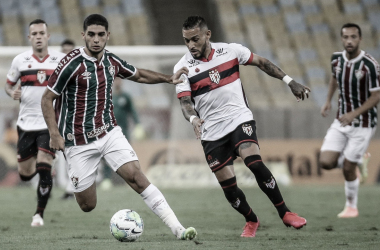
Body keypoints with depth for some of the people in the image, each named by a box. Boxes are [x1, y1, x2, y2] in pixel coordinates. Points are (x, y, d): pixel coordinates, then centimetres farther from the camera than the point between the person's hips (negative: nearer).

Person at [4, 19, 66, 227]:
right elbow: (8, 84, 14)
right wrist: (12, 93, -8)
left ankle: (39, 213, -1)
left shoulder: (61, 60, -2)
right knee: (25, 175, 8)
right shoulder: (20, 60, 2)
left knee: (44, 170, -16)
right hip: (26, 122, 2)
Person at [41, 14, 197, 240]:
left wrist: (168, 78, 11)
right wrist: (54, 134, -18)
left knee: (137, 177, -16)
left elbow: (138, 75, 23)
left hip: (109, 132, 4)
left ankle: (177, 228, -21)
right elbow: (47, 99, -9)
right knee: (87, 206, 2)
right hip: (79, 142, -4)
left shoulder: (111, 61, 3)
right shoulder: (72, 63, -15)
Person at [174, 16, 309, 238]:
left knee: (254, 162, -25)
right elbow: (185, 101, -13)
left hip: (240, 119, -1)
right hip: (212, 132, 1)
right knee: (228, 186, -2)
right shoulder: (183, 67, -6)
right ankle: (251, 221, 26)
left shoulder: (230, 51, -4)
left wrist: (290, 82, 5)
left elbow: (261, 63, 8)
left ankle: (285, 213, -12)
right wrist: (193, 118, -35)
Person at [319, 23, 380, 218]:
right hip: (341, 121, 5)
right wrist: (328, 101, 9)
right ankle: (358, 159, 24)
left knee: (348, 168, -2)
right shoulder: (336, 59, -3)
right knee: (326, 162, -7)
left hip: (363, 123, -5)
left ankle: (351, 207, 23)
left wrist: (354, 114, -23)